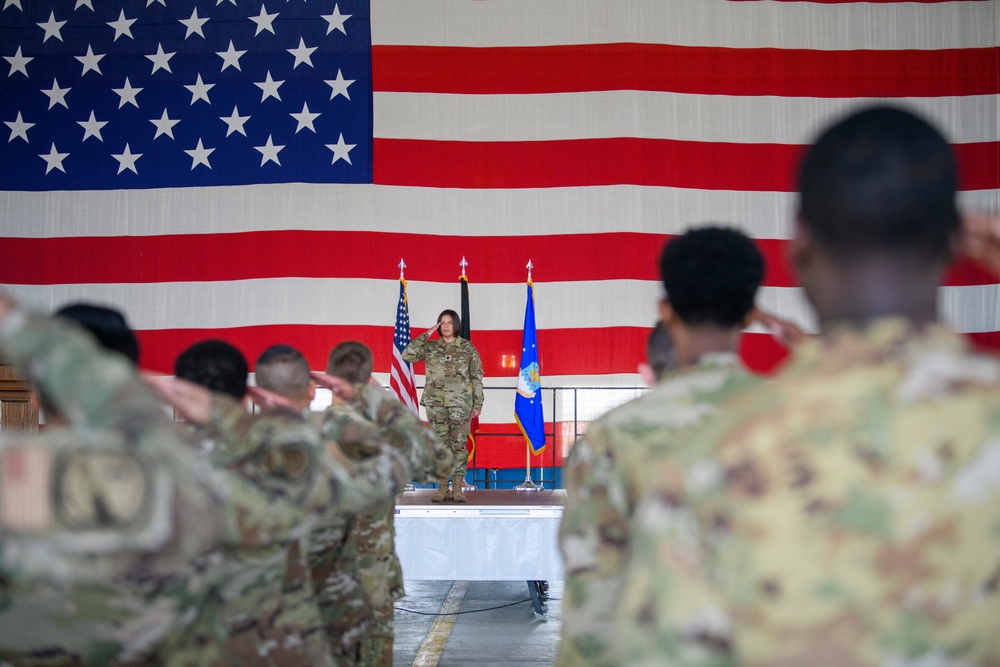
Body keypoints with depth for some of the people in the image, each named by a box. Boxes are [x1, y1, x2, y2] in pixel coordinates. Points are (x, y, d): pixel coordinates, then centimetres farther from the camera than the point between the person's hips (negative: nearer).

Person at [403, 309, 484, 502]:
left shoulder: (468, 348, 4)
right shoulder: (430, 347, 7)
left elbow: (476, 377, 4)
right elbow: (407, 355, -6)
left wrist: (478, 404, 0)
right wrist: (426, 334, -6)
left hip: (460, 403, -1)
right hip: (435, 402, 1)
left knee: (459, 444, -1)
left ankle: (457, 488, 5)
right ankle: (442, 488, 8)